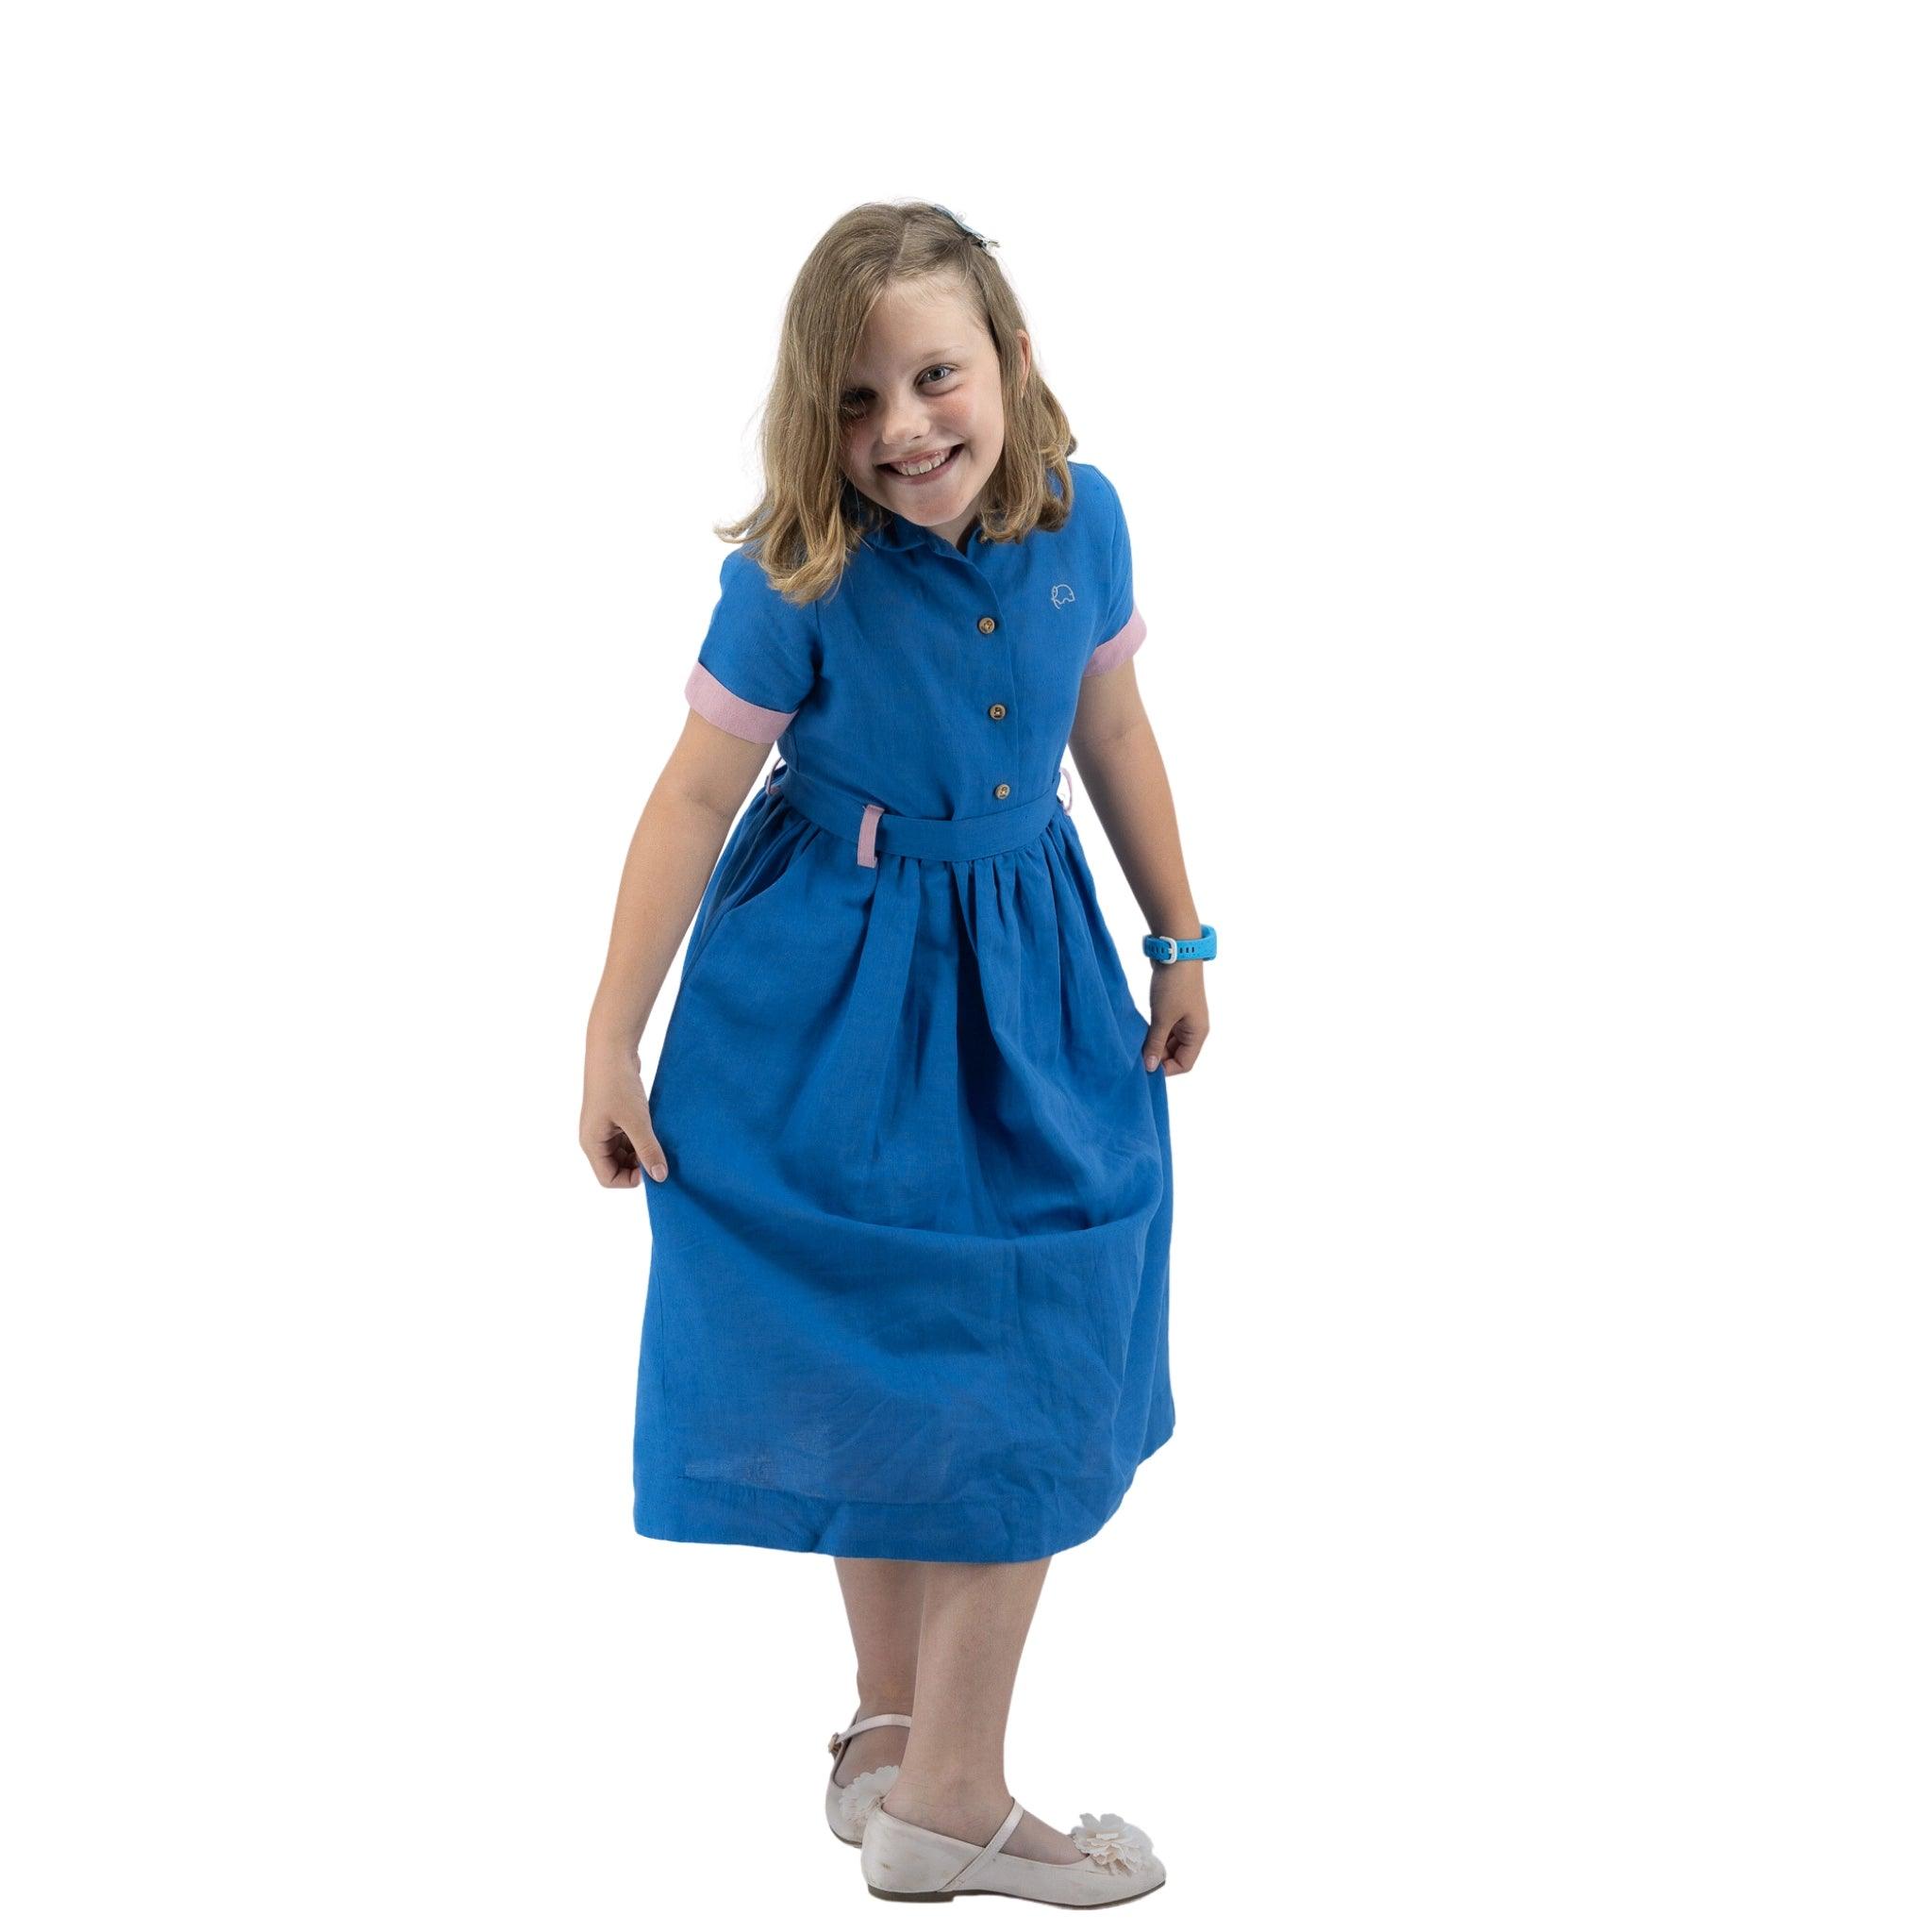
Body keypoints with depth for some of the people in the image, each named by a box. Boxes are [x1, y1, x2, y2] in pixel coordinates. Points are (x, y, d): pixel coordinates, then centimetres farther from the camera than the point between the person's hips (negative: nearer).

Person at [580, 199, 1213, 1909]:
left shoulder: (1082, 519, -9)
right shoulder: (798, 579, -21)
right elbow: (694, 802, -14)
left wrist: (1181, 940, 15)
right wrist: (613, 1044, -11)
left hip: (1027, 984, 5)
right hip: (835, 997, -4)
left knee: (1024, 1379, 9)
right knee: (871, 1367, 7)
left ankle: (918, 1759, 24)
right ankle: (926, 1768, 21)